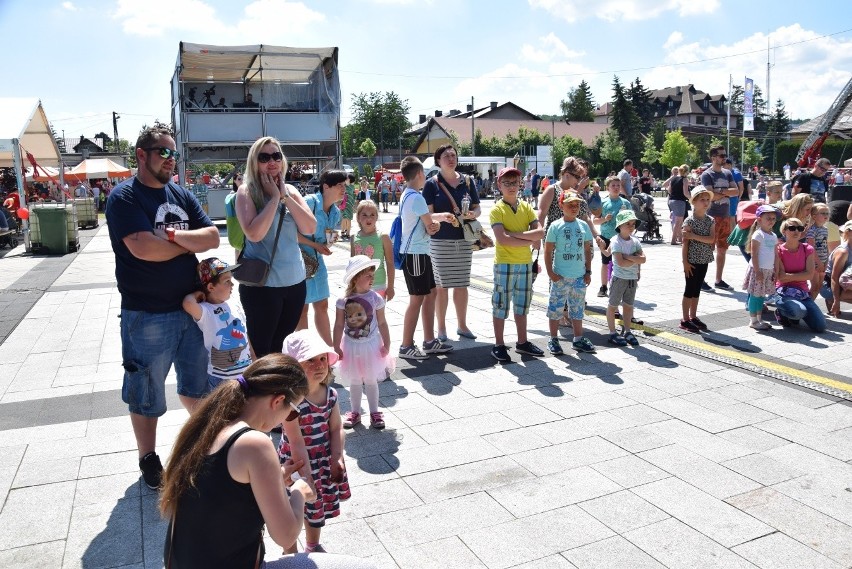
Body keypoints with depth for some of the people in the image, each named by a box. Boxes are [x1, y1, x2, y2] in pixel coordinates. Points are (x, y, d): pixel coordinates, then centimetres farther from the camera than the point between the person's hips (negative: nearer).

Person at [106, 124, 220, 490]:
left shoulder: (182, 195, 8)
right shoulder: (125, 197, -10)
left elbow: (212, 238, -1)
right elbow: (144, 248, -24)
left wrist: (173, 235, -17)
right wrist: (189, 242, -9)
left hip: (192, 306, 6)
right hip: (148, 315, -5)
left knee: (197, 383, 19)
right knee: (146, 392, 10)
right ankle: (148, 460, 27)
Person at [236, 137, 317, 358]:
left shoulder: (290, 190, 8)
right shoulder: (246, 191, -7)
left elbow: (310, 228, -3)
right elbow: (254, 234, -21)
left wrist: (285, 196, -9)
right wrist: (274, 197, -16)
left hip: (295, 280, 5)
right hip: (261, 283, -5)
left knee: (283, 348, 17)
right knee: (260, 351, 5)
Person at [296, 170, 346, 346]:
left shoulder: (335, 213, 3)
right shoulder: (309, 202, -21)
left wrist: (331, 240, -6)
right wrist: (314, 245, -22)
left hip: (317, 260, 7)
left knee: (322, 305, 13)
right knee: (302, 307, 4)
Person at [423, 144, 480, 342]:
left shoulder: (466, 181, 8)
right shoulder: (432, 183, -2)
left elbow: (477, 208, 12)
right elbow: (428, 214, -7)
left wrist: (472, 214, -10)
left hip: (464, 240, 4)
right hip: (441, 241, -3)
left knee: (462, 284, 10)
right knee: (442, 285, 3)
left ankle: (462, 325, 24)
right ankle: (441, 327, 15)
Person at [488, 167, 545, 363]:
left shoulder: (526, 207, 7)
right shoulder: (497, 209, -7)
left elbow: (540, 232, -5)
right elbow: (502, 239, -21)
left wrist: (514, 233, -16)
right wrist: (530, 241, -14)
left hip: (525, 263, 5)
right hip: (505, 264, -5)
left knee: (522, 304, 14)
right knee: (501, 305, 3)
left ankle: (522, 342, 26)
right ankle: (499, 345, 13)